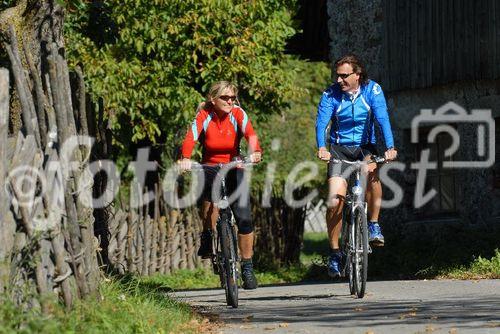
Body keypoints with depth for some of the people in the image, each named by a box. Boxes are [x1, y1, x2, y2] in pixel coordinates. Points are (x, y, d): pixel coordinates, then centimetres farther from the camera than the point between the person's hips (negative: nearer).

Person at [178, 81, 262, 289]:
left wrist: (255, 152, -48)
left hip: (234, 168, 1)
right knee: (211, 198, -36)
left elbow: (250, 134, -26)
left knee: (244, 218, -11)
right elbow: (191, 138, -27)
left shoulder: (238, 114, -8)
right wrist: (185, 159, -48)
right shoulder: (204, 116, -11)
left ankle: (247, 267, 4)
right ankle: (207, 237, -11)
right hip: (210, 168, -1)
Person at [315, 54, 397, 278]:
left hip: (365, 147, 0)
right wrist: (321, 148, -41)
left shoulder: (372, 90, -10)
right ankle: (334, 252, 4)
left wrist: (390, 147, -38)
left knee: (372, 171, -35)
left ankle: (374, 225, -19)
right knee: (334, 202, -14)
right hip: (339, 149, 0)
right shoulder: (331, 94, -10)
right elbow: (321, 122, -22)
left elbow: (382, 118, -22)